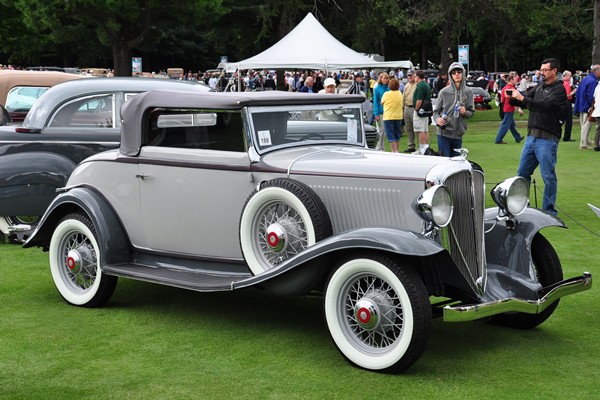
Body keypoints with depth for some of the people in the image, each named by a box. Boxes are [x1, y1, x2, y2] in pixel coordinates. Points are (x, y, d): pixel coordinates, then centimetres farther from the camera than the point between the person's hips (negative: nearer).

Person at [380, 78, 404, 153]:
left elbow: (382, 103, 2)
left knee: (390, 135, -3)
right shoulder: (400, 94, 3)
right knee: (397, 134, 15)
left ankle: (394, 151, -11)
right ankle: (396, 150, 21)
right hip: (399, 116, 5)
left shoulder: (386, 94, -12)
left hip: (389, 117, -5)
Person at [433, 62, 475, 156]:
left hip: (459, 134, 3)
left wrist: (465, 112, -13)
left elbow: (472, 112, 9)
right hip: (444, 134, -3)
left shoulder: (468, 92, 5)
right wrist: (437, 119, -19)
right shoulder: (444, 92, -3)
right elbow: (436, 111, 2)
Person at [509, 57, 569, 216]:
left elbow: (545, 105, -22)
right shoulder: (540, 86, 15)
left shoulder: (559, 90, -8)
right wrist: (513, 98, -13)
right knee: (522, 173, 13)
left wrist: (522, 98, -23)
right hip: (531, 137, 8)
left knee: (548, 176, -1)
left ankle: (549, 209, 8)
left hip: (547, 139, -7)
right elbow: (526, 99, 8)